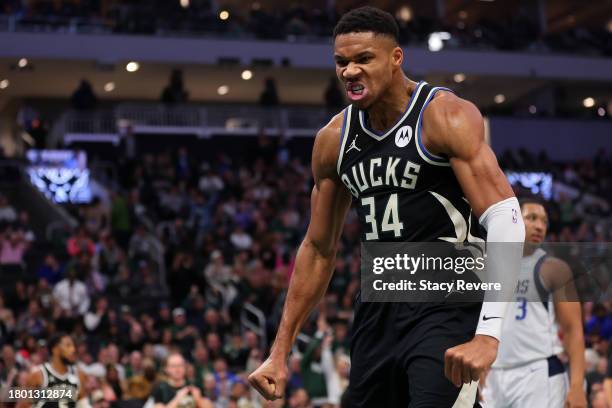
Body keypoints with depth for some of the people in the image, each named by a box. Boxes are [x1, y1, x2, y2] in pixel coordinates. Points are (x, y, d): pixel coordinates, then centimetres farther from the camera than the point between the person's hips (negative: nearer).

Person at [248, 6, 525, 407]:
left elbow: (505, 217, -19)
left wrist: (488, 334, -30)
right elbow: (319, 249, 16)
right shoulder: (333, 139, 8)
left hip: (447, 309, -6)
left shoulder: (446, 117, -11)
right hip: (377, 310, 7)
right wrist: (280, 352, 13)